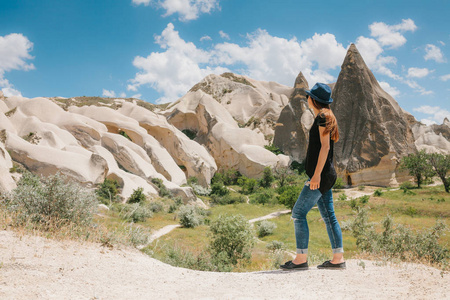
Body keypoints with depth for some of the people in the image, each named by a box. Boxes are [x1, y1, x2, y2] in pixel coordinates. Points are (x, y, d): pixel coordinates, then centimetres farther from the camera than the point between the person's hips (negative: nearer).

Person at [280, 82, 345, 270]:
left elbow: (325, 146, -18)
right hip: (326, 174, 10)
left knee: (298, 213, -7)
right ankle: (338, 258, 13)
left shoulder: (322, 117, -10)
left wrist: (316, 174, -22)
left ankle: (301, 258, -5)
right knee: (328, 215, 10)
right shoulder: (327, 118, 19)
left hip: (321, 175, -10)